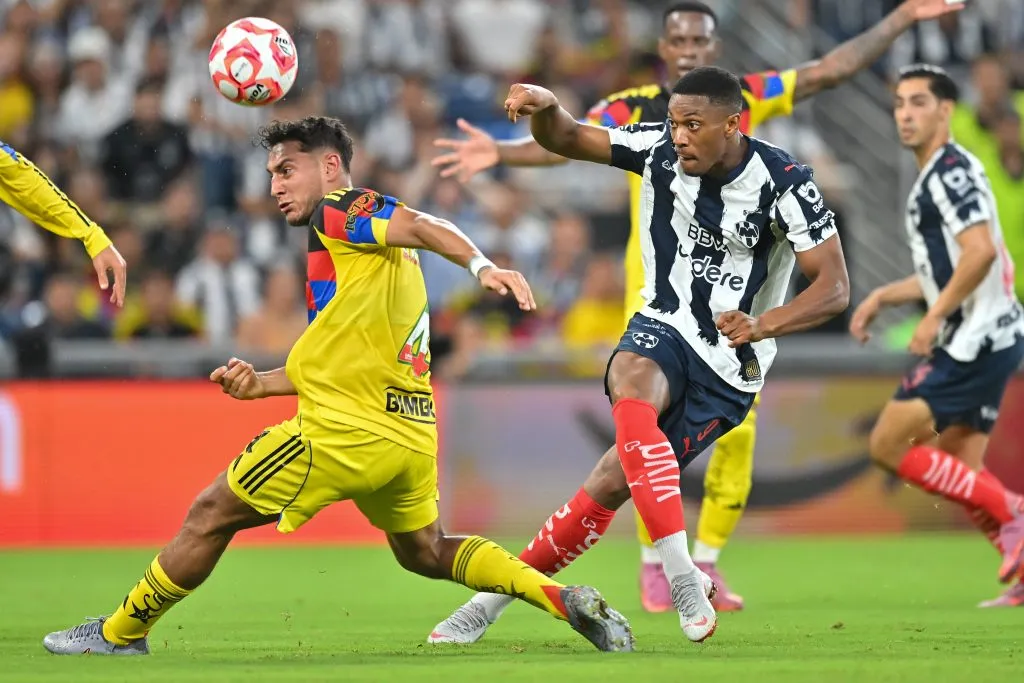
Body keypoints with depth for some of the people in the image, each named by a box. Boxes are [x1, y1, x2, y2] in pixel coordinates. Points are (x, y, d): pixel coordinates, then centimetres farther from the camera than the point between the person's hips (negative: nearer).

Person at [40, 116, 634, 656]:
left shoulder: (339, 213, -4)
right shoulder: (382, 250, 24)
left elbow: (420, 225, -23)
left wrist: (481, 265, -40)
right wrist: (259, 384, 17)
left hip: (346, 432, -9)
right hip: (411, 433, 9)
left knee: (211, 516, 4)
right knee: (425, 552, 25)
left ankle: (119, 634, 15)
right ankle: (566, 599, 6)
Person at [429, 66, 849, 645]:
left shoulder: (783, 183, -16)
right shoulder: (661, 149, -6)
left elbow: (835, 289, -17)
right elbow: (566, 140, 0)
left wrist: (762, 324, -34)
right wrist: (545, 106, -24)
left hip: (729, 365, -2)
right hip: (663, 331, 2)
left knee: (612, 483, -10)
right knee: (633, 390, -34)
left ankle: (498, 593, 3)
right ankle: (681, 574, -38)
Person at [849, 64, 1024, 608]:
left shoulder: (951, 170, -12)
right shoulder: (935, 177, 20)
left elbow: (980, 251, -24)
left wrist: (934, 318, -20)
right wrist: (882, 297, 17)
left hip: (974, 339, -10)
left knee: (888, 446, -10)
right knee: (958, 473, 9)